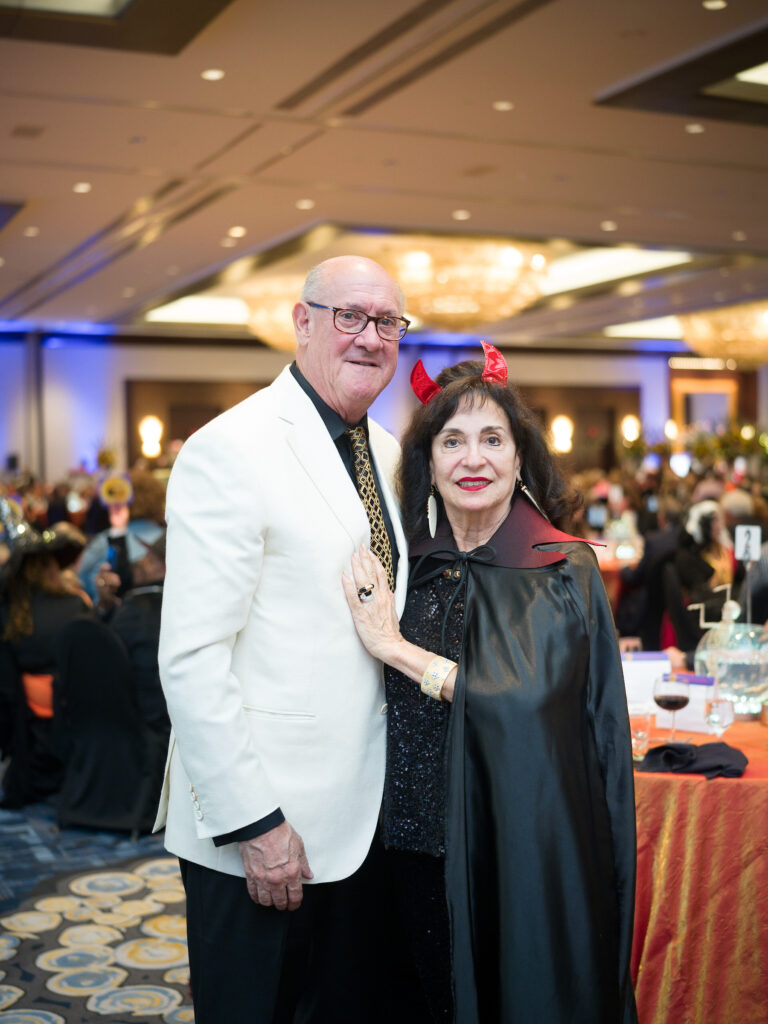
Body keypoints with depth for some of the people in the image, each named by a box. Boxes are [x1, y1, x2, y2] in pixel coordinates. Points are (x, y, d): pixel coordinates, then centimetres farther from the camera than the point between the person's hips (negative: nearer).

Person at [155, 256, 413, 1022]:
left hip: (360, 818, 7)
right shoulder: (230, 450, -14)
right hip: (258, 829, -7)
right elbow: (192, 658, -19)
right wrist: (253, 824, -19)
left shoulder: (386, 455, 10)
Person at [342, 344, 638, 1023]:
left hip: (530, 851, -3)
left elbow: (530, 702, -21)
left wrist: (396, 648, -19)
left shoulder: (564, 572, -8)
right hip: (427, 844, 4)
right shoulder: (408, 566, 2)